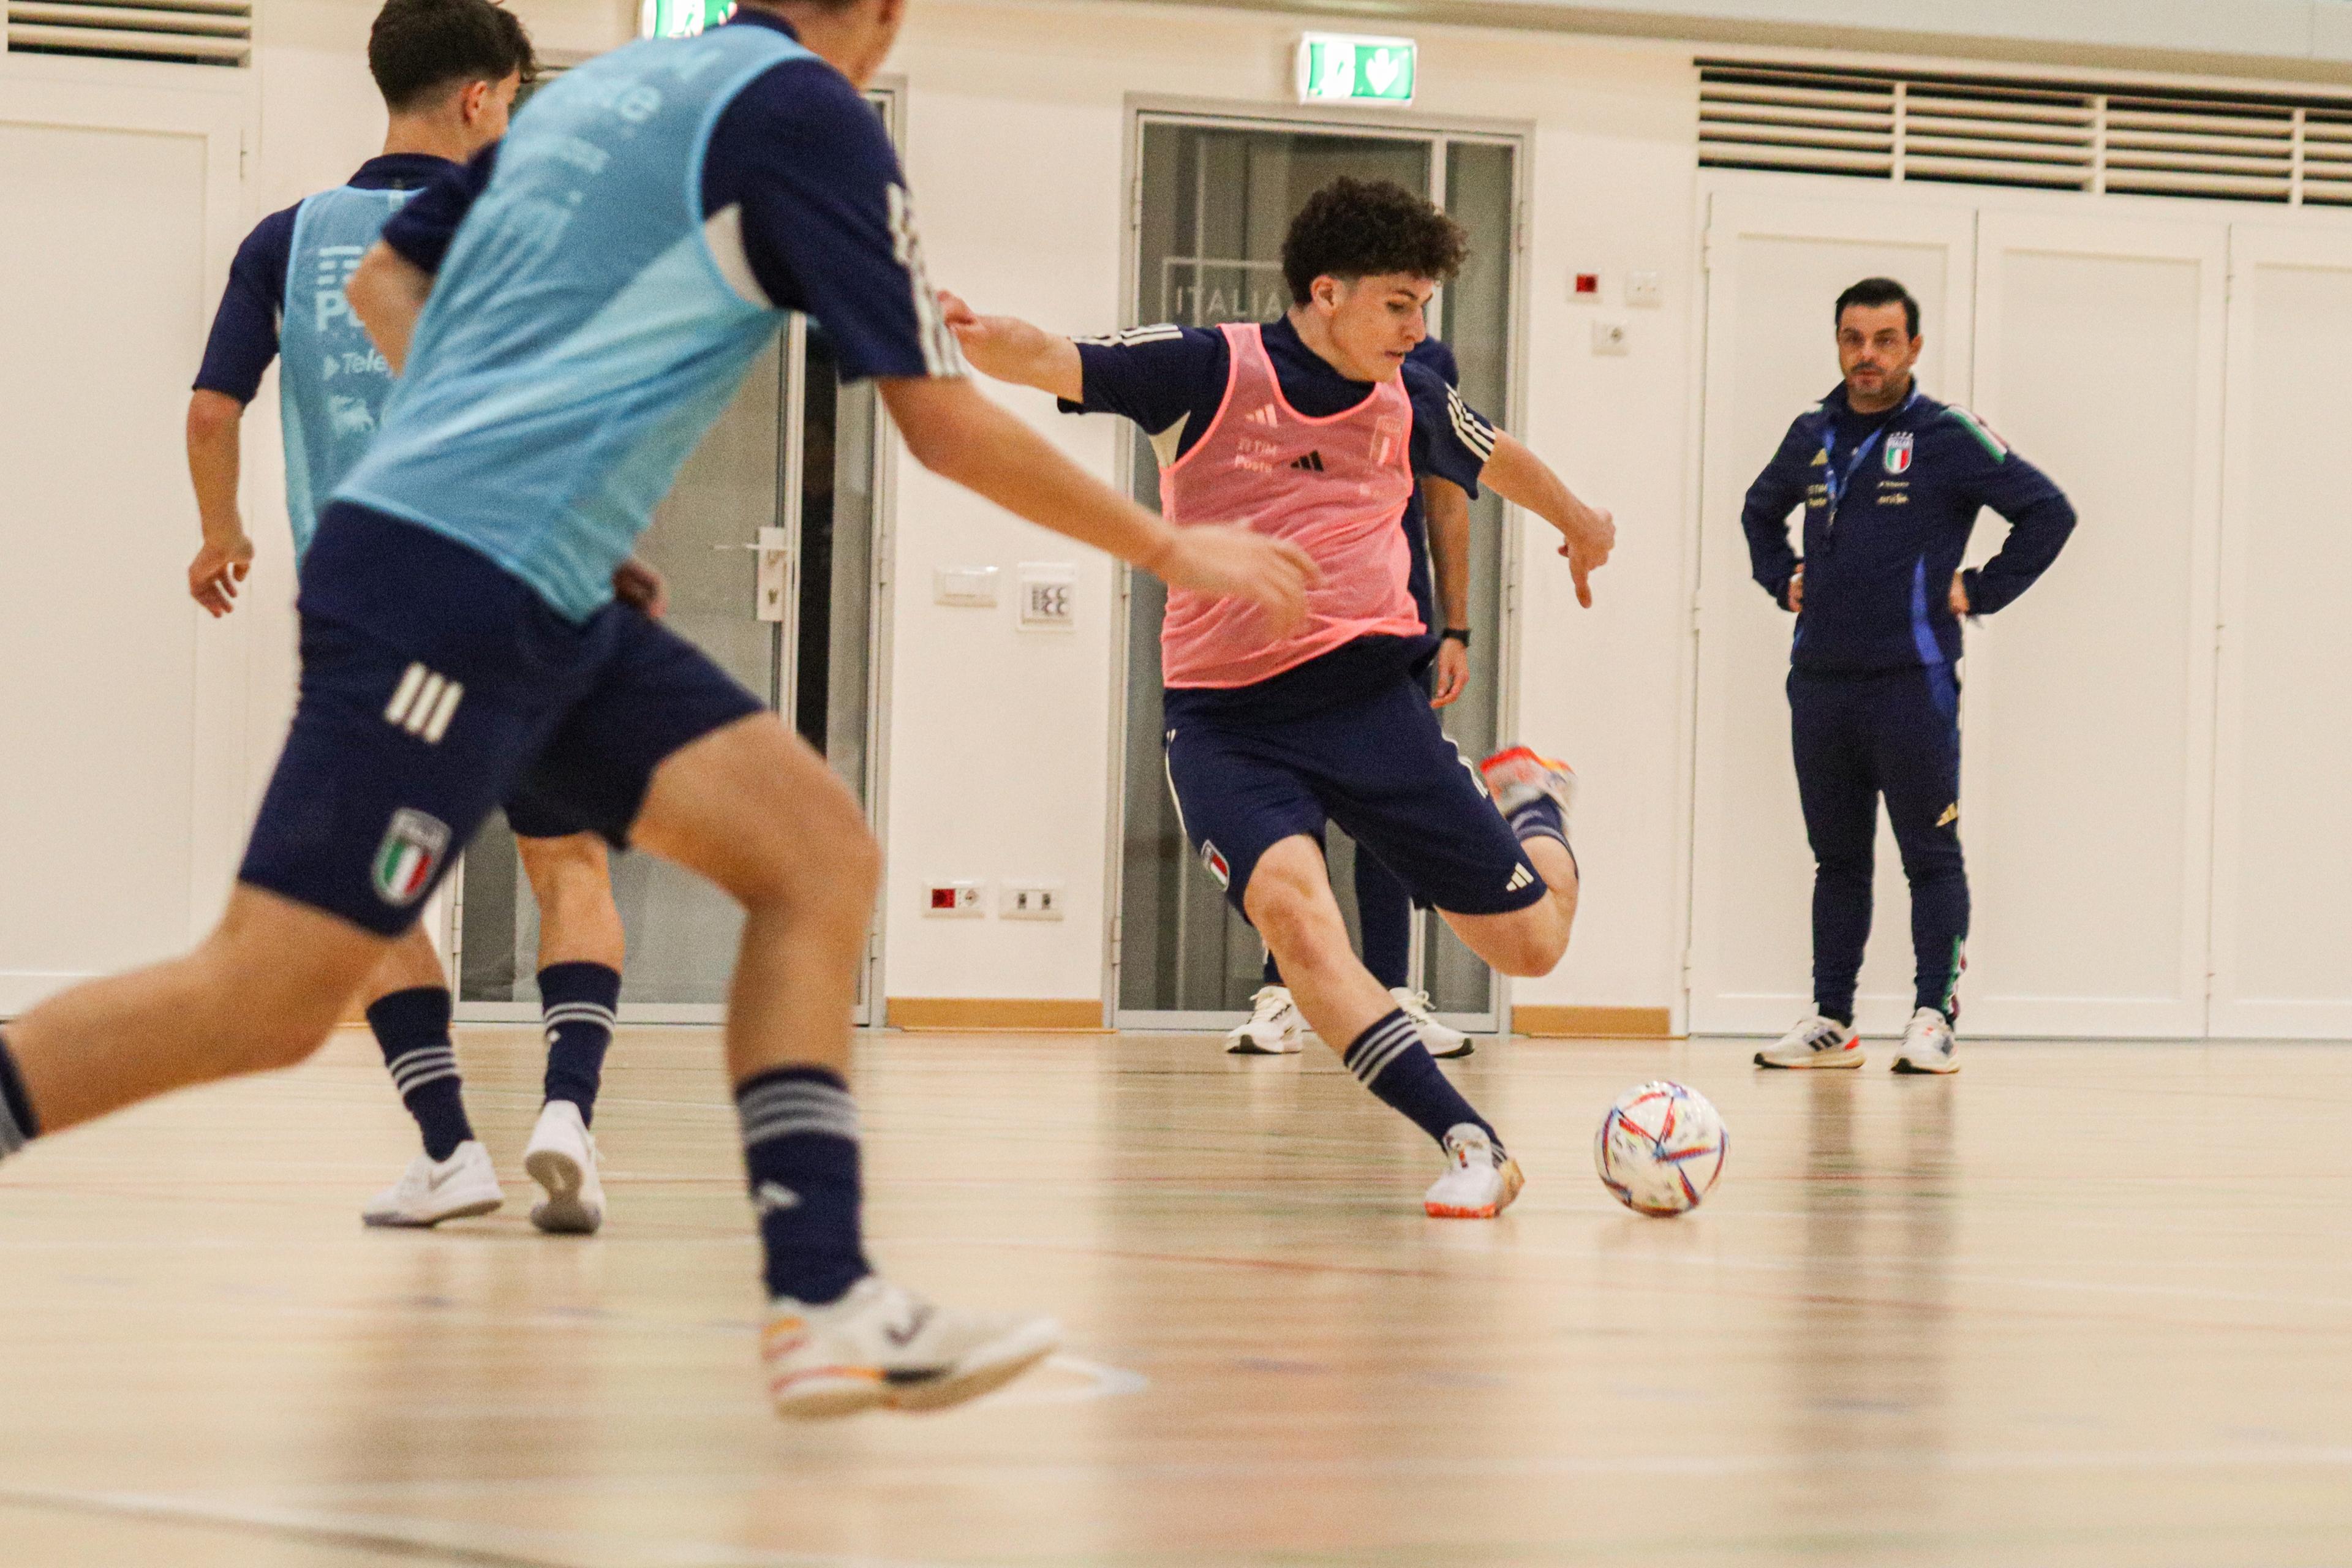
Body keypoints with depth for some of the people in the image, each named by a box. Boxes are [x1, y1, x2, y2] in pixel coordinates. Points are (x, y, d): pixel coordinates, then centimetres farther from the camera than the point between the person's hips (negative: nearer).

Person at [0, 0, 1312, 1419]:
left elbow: (386, 278, 26)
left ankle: (824, 1301, -8)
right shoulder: (807, 114, -6)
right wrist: (1174, 550, 5)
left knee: (817, 852, 1)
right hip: (449, 594, -9)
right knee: (271, 999, -13)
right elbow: (944, 424, -6)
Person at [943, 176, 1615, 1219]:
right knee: (1290, 906, -31)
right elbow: (1052, 365, -20)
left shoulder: (1411, 402, 3)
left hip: (1366, 694, 3)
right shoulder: (1208, 371, -9)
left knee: (1531, 945, 3)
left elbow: (1498, 462, 25)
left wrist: (1581, 528, 43)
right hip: (1224, 718, -3)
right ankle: (1470, 1145, -24)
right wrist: (980, 340, -42)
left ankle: (1532, 805, 41)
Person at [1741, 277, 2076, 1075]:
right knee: (1836, 858, 10)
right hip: (1819, 680, 5)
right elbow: (1761, 510, 31)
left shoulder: (1948, 437, -4)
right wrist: (1783, 581, 16)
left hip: (1912, 680, -5)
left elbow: (2049, 511, -5)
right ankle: (1830, 1021, 13)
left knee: (1930, 856, -3)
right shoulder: (1813, 436, 12)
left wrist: (1980, 592, -6)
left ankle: (1934, 1018, -2)